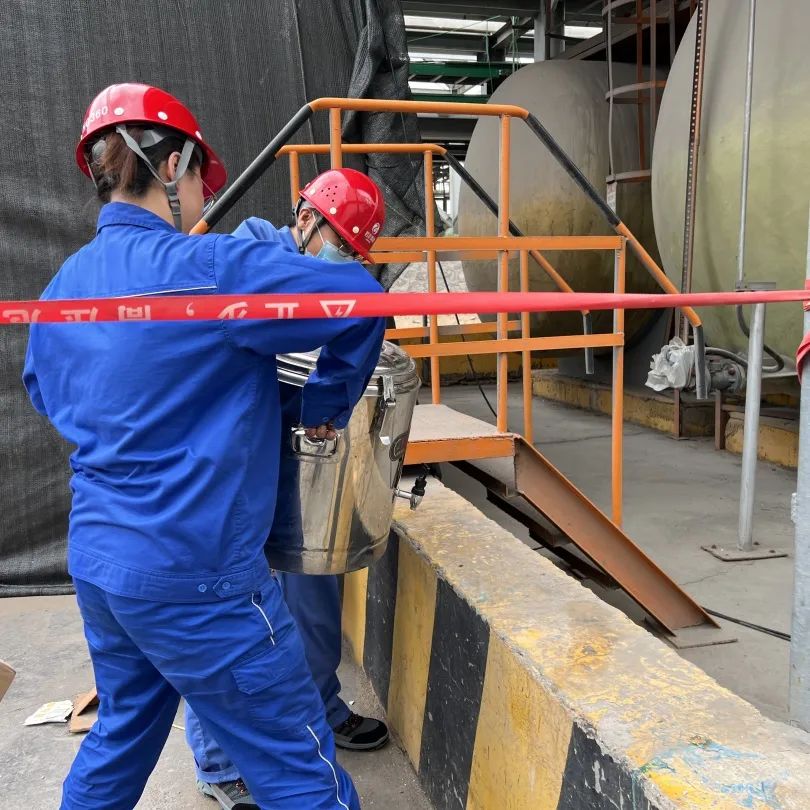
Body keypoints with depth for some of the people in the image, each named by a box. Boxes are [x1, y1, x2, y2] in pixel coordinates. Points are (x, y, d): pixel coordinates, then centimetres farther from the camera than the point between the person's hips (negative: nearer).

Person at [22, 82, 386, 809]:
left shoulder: (64, 284, 6)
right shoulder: (202, 267, -18)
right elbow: (357, 300, -21)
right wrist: (328, 405, -6)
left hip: (96, 559, 9)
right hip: (195, 570, -8)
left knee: (121, 735, 28)